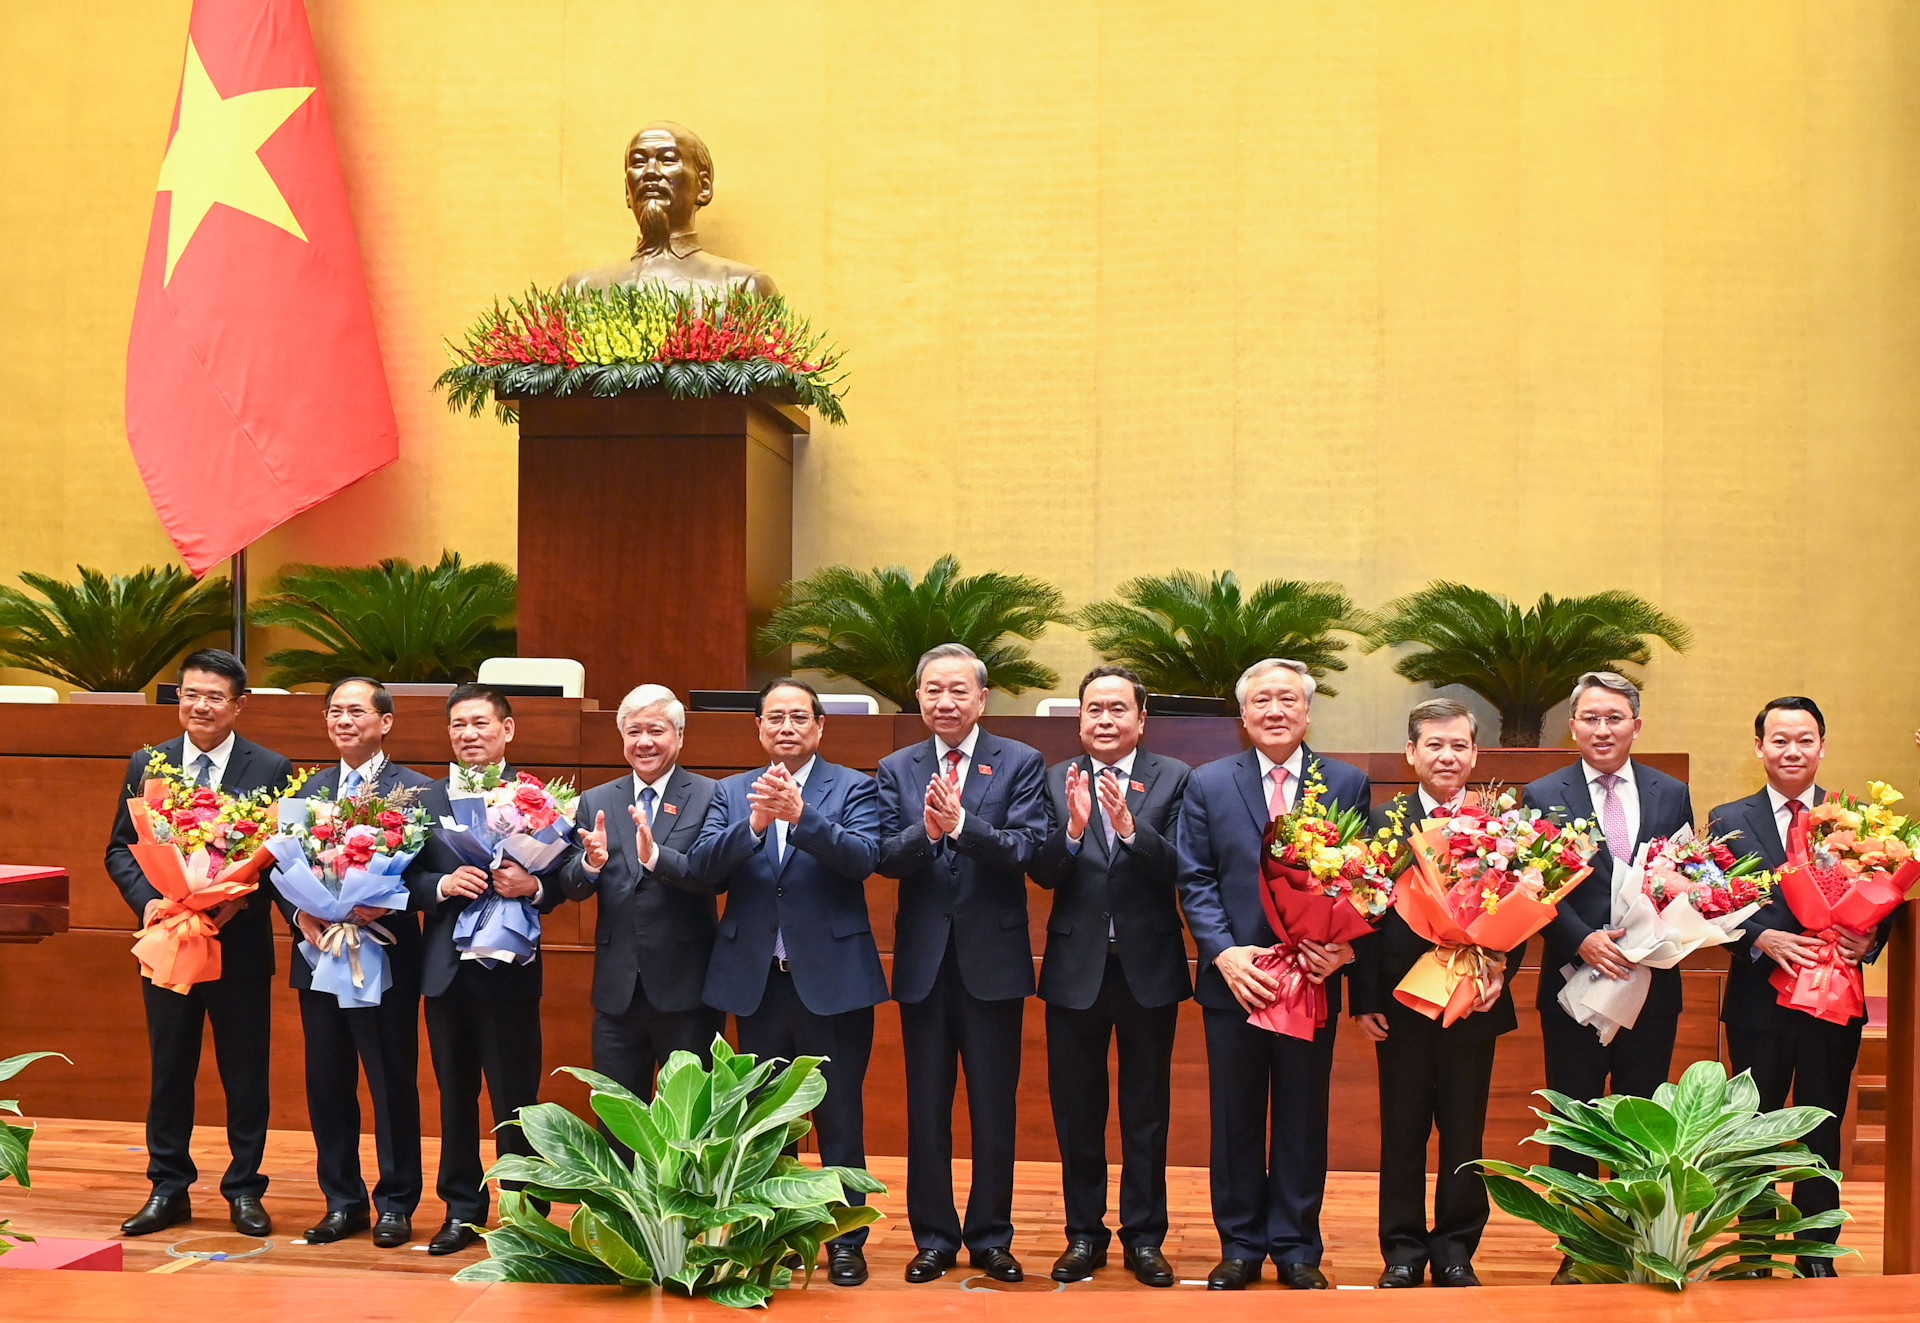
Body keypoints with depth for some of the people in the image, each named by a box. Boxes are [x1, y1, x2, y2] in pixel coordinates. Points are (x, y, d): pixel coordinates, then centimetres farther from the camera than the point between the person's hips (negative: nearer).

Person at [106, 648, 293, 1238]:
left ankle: (245, 1190, 19)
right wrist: (147, 900, -10)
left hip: (241, 945, -2)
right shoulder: (146, 765, 5)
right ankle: (168, 1190, 22)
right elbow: (120, 848, 8)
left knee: (246, 1073, 7)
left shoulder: (272, 770, -2)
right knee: (169, 1070, 10)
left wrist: (243, 899, -18)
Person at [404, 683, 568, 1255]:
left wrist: (533, 886, -25)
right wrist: (444, 884, -16)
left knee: (515, 1100, 2)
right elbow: (406, 879, 3)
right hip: (446, 968, 4)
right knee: (455, 1096, 12)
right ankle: (462, 1209, 23)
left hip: (509, 970, -4)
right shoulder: (425, 799, 9)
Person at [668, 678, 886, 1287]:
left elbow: (862, 857, -18)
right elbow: (705, 865, -8)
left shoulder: (853, 788, -1)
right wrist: (755, 822, -26)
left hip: (832, 978, -3)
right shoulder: (731, 793, 7)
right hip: (757, 979, 3)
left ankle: (846, 1241, 15)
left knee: (839, 1116, 4)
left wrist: (799, 814, -32)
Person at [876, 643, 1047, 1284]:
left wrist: (961, 823, -29)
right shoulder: (896, 769, 6)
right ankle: (933, 1237, 20)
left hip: (993, 959, -2)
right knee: (927, 1106, 9)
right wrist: (924, 830, -26)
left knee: (994, 1108, 6)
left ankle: (990, 1237, 18)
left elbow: (1027, 848, -14)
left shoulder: (1022, 763, -1)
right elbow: (886, 858, -6)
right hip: (924, 960, 2)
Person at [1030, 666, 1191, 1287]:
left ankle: (1143, 1236, 20)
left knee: (1146, 1110, 9)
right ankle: (1084, 1233, 23)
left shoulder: (1172, 779, -3)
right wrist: (1073, 827, -28)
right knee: (1077, 1110, 11)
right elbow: (1041, 873, -10)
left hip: (1149, 965, -1)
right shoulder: (1056, 781, 0)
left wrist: (1129, 824, -30)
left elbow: (1179, 869, -15)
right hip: (1077, 964, 1)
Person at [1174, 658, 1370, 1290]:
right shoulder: (1207, 784, 3)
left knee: (1303, 1119, 8)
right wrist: (1226, 953, -13)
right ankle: (1240, 1245, 22)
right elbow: (1195, 881, 0)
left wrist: (1345, 946, -16)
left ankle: (1296, 1246, 21)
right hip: (1235, 978, 0)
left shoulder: (1347, 783, 3)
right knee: (1235, 1119, 9)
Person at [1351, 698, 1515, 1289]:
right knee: (1402, 1133, 8)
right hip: (1402, 1002, 0)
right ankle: (1403, 1250, 19)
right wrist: (1365, 999, -5)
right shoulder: (1383, 821, 1)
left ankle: (1456, 1248, 22)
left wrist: (1502, 971, -13)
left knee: (1464, 1134, 9)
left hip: (1475, 1001, 0)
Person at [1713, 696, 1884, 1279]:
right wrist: (1762, 938, -19)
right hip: (1758, 1003, 0)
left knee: (1823, 1133, 10)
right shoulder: (1729, 821, 2)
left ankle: (1817, 1254, 22)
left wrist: (1869, 940, -17)